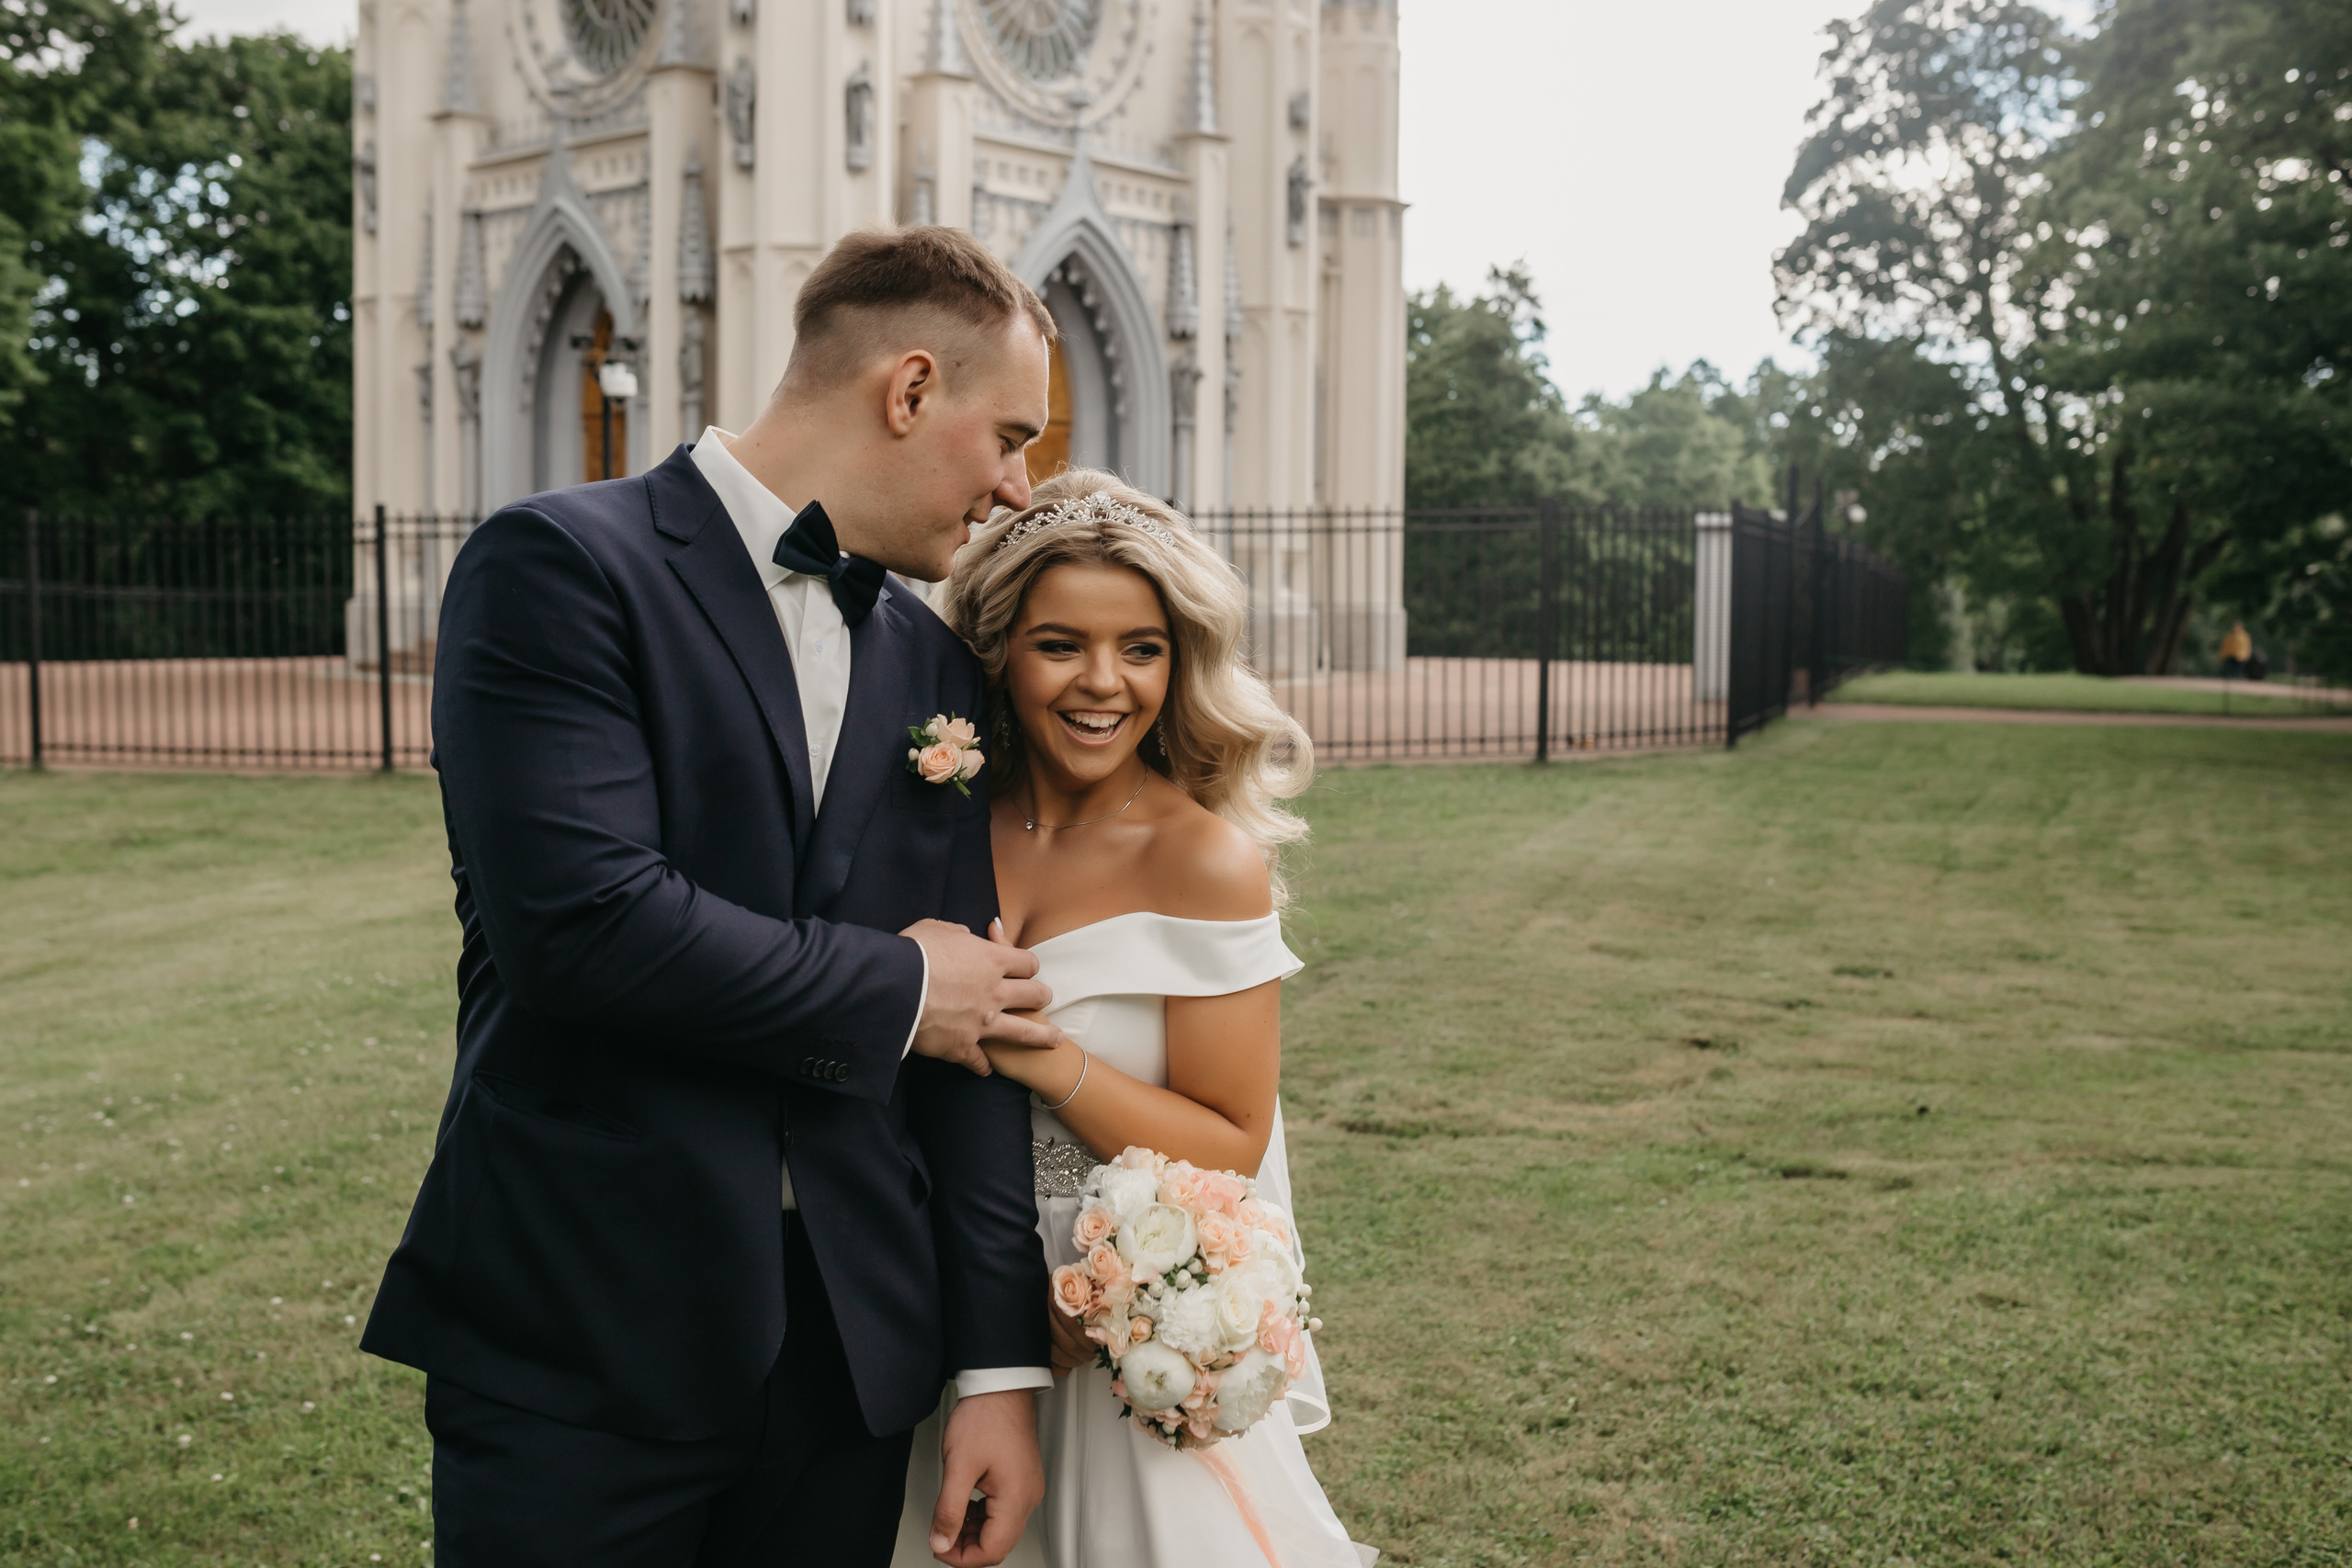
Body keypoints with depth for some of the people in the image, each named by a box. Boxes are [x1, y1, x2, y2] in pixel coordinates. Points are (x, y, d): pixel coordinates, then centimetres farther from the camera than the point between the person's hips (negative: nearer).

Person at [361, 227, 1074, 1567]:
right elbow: (578, 915, -22)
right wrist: (894, 988, -9)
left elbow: (977, 1023, 8)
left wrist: (1003, 1363, 4)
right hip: (584, 1353, -5)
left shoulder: (938, 666, 10)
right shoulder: (563, 563, -8)